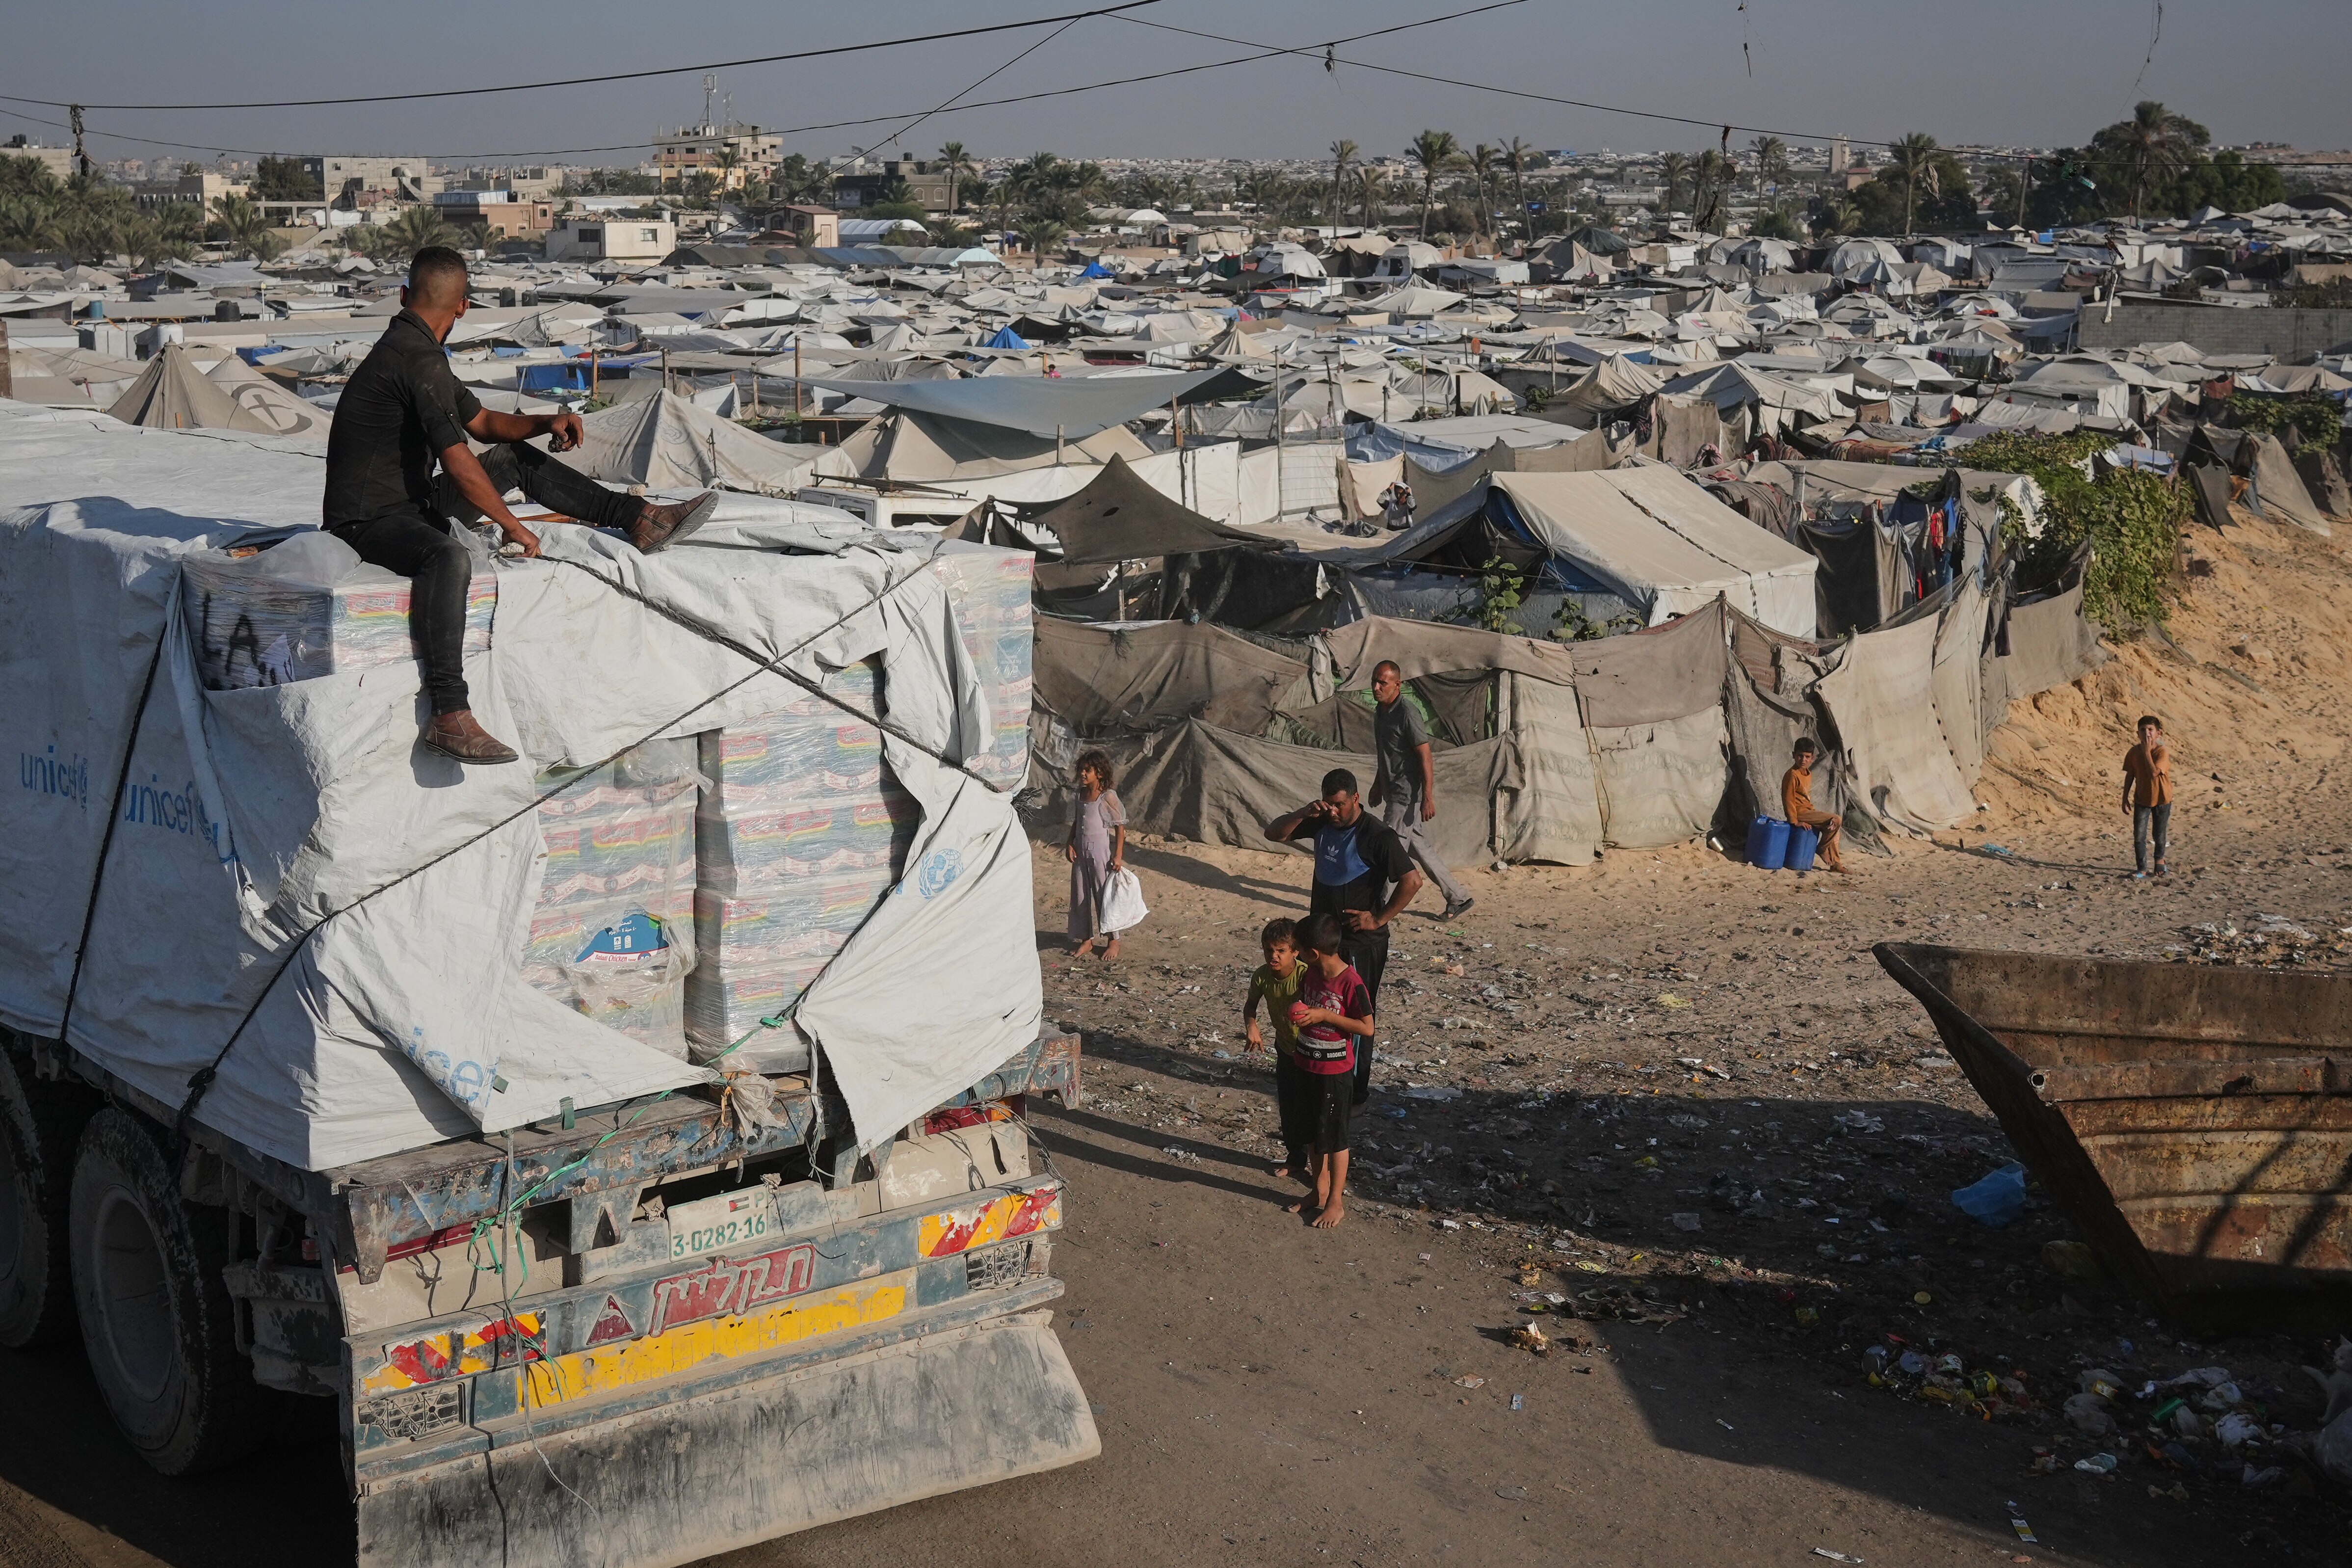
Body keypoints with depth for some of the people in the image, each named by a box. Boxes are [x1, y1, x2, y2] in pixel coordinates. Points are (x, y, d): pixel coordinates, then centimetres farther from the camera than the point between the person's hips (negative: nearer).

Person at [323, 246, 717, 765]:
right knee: (450, 559, -41)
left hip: (412, 505, 11)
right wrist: (512, 526, -13)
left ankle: (640, 519, 21)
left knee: (519, 459, 17)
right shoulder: (418, 359, -18)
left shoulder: (408, 349, 15)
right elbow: (458, 463, -22)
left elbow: (483, 423, 26)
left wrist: (546, 423, 9)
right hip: (369, 522, -11)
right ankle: (450, 717, -49)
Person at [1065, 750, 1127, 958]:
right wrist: (1070, 844, 2)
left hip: (1102, 852, -6)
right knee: (1080, 896, 10)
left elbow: (1120, 828, -10)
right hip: (1081, 852, 6)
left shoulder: (1108, 798, -13)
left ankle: (1113, 941, 12)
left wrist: (1118, 855, -13)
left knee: (1105, 896, 1)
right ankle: (1086, 938, 22)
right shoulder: (1079, 797, 6)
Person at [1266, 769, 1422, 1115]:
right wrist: (1304, 813, -13)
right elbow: (1274, 833, 5)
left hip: (1361, 941, -7)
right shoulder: (1322, 823, 1)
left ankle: (1357, 1094, 9)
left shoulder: (1377, 835, -19)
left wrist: (1379, 919, -18)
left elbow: (1412, 881, -22)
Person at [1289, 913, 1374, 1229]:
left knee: (1334, 1137, 4)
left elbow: (1367, 1027, -20)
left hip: (1336, 1071, -7)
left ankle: (1337, 1202, 16)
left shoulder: (1351, 983, -22)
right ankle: (1320, 1192, 32)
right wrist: (1297, 1013, 2)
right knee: (1316, 1133, 18)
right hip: (1309, 1066, 7)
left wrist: (1325, 1016, -23)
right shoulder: (1311, 974, 1)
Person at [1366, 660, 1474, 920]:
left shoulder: (1407, 714, -18)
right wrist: (1378, 785, 29)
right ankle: (1458, 898, 20)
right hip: (1393, 792, 9)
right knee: (1419, 848, 12)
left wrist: (1428, 798, -23)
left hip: (1408, 795, -9)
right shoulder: (1380, 711, 10)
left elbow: (1425, 757, -19)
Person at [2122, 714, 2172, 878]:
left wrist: (2147, 751, -28)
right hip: (2142, 799, 2)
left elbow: (2154, 772, -32)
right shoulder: (2134, 752, -7)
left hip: (2162, 798, -2)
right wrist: (2125, 798, 3)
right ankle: (2142, 870, 2)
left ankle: (2159, 859, 41)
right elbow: (2130, 776, 3)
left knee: (2159, 835, 14)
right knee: (2139, 836, -5)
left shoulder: (2163, 752, -19)